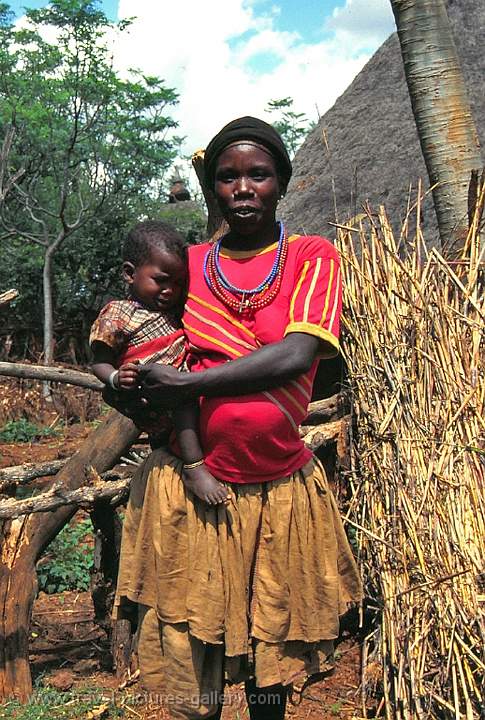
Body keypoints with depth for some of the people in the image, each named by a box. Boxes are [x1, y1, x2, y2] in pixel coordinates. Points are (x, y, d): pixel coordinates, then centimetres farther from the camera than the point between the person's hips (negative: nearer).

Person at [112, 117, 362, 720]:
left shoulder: (313, 257, -1)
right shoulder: (187, 265, 6)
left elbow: (297, 355, -17)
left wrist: (187, 384, -17)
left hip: (280, 488, -1)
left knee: (273, 639, 17)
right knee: (189, 651, 11)